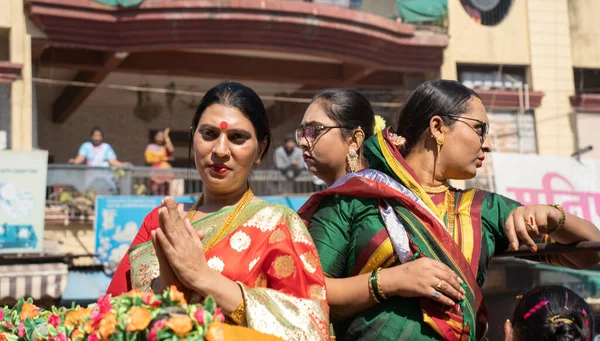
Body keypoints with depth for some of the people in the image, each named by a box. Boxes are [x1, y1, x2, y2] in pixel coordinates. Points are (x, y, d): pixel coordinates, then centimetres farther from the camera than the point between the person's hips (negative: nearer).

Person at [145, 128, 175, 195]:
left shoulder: (165, 147, 15)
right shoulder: (150, 147, 9)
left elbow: (171, 150, -8)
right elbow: (149, 160, -1)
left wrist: (166, 137, -2)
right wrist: (162, 159, -6)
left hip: (166, 173, 3)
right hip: (156, 173, -3)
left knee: (164, 196, -1)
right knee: (155, 194, -11)